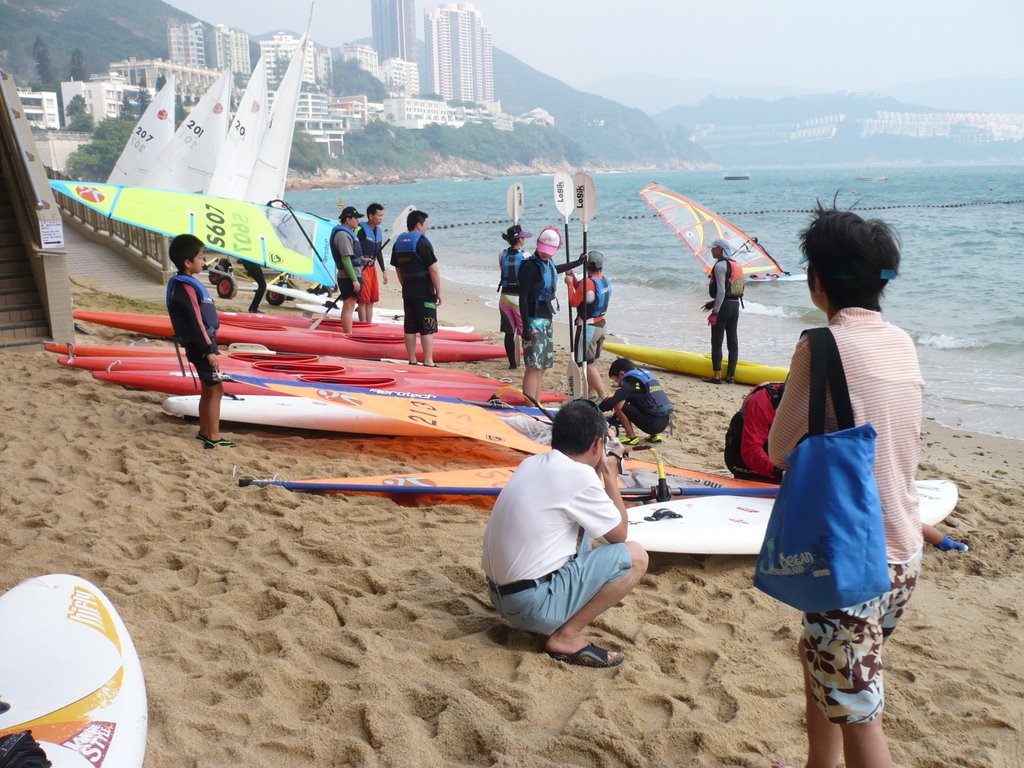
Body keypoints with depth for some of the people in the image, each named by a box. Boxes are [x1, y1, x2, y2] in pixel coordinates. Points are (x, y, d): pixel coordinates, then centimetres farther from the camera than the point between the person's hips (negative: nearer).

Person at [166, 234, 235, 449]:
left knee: (208, 389, 16)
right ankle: (214, 437, 0)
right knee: (215, 389, -5)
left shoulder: (185, 283, 12)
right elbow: (195, 323, -22)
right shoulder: (186, 288, -20)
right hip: (200, 345, -10)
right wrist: (209, 350, -20)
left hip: (199, 344, 10)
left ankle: (204, 431, 25)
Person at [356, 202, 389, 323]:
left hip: (372, 267, 8)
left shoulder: (378, 231, 12)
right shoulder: (360, 230, -14)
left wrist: (384, 271, 19)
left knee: (372, 300, 11)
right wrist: (362, 259, -25)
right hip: (362, 268, -8)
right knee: (363, 300, -5)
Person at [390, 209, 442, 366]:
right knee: (427, 328, -3)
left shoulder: (398, 242, 10)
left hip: (408, 291, 7)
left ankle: (412, 360, 14)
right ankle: (428, 362, -3)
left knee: (410, 328, 10)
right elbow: (433, 269, -15)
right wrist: (438, 291, -8)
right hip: (424, 292, -7)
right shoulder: (422, 242, -13)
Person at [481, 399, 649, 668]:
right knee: (635, 556, -4)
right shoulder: (579, 475, -16)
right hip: (532, 604, -9)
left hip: (499, 593, 9)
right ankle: (566, 636, -4)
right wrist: (610, 476, 7)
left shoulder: (531, 463, 7)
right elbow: (619, 534, -2)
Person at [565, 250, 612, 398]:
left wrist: (569, 283, -4)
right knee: (591, 362, 19)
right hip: (600, 325, 9)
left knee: (588, 363, -6)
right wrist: (572, 277, 10)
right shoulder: (605, 281, 6)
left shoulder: (588, 282, -21)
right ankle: (592, 393, 25)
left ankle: (603, 397, -11)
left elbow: (573, 302, -13)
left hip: (588, 327, -9)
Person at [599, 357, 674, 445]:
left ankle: (631, 437, 0)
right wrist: (614, 418, 35)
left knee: (618, 404, -7)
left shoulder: (629, 381, -6)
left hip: (653, 424, -9)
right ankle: (654, 435, 18)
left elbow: (611, 400, -14)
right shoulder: (645, 375, 20)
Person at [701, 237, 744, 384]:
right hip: (736, 306, 8)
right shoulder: (736, 265, 13)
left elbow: (721, 291, -20)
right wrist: (714, 303, 18)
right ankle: (730, 376, 14)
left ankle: (717, 376, -1)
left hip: (724, 306, -8)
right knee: (733, 341, 9)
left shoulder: (720, 265, -13)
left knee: (716, 342, -2)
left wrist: (714, 312, -19)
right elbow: (732, 290, 14)